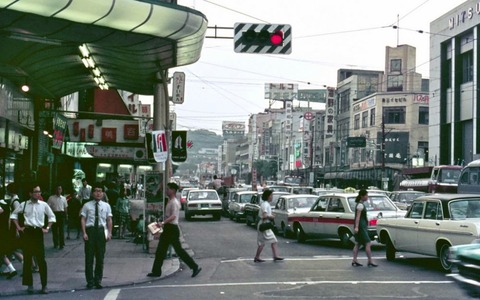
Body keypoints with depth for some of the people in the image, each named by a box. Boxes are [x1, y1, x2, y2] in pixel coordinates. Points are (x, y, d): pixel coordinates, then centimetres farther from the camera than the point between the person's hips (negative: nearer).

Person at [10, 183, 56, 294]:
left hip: (39, 232, -1)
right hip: (27, 232, 1)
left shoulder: (44, 205, 1)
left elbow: (52, 216, 13)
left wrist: (47, 228, 5)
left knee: (41, 259, -3)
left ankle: (44, 285, 2)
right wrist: (18, 226, 6)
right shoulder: (24, 204, 1)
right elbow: (14, 214, 14)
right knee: (27, 259, 4)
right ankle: (29, 284, 14)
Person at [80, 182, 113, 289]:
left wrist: (109, 233, -2)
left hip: (101, 230, 1)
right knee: (89, 256, 3)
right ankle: (90, 281, 13)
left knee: (100, 256, 6)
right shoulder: (87, 205, 3)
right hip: (90, 230, -1)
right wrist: (84, 233, -8)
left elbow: (109, 220, 6)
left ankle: (98, 280, 17)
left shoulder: (106, 206, 7)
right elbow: (83, 219, 1)